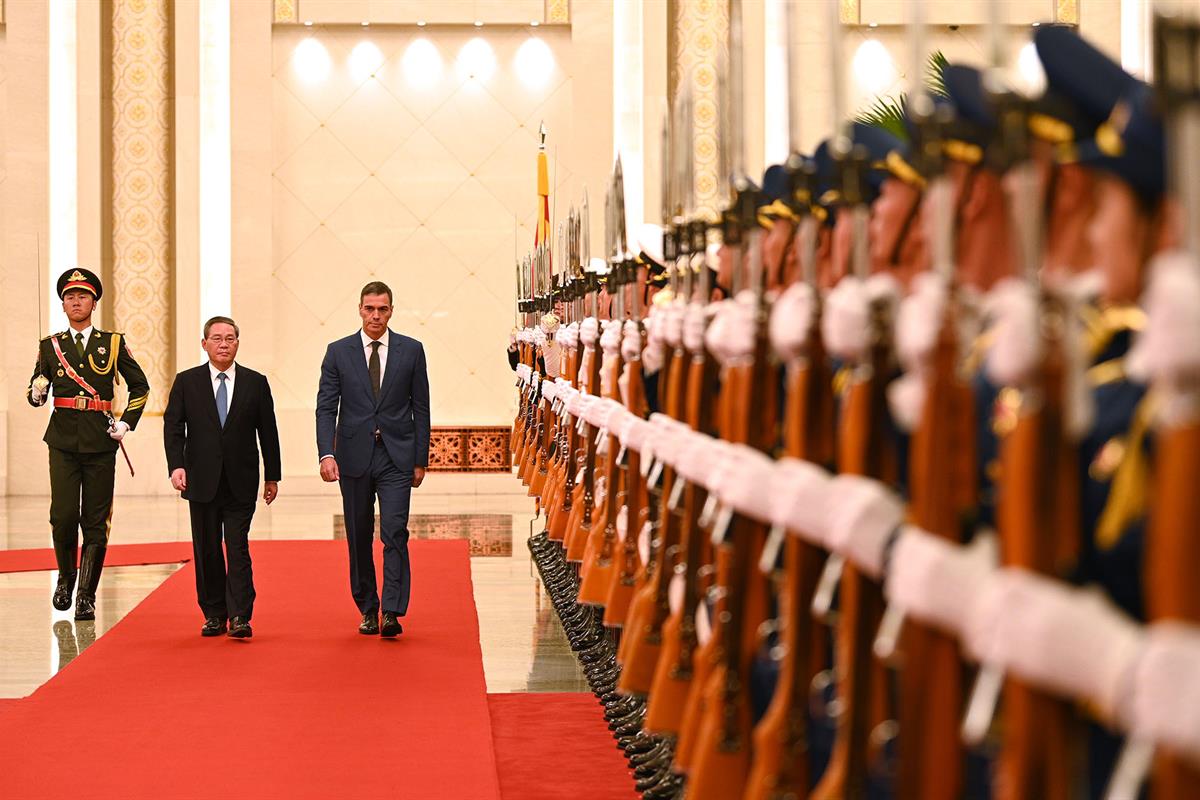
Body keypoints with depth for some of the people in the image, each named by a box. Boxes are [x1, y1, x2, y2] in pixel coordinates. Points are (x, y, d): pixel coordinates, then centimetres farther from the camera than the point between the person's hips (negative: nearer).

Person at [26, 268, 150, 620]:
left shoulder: (113, 343, 7)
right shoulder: (50, 346, 9)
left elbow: (140, 386, 15)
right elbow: (35, 394, 12)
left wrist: (126, 423, 4)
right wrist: (36, 393, -12)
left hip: (100, 444, 0)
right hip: (63, 442, 0)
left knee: (96, 523, -1)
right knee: (63, 515, -11)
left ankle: (87, 596, 5)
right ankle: (66, 576, 15)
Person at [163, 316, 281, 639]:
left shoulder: (256, 383, 4)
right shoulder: (186, 382, 4)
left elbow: (268, 431, 7)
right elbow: (173, 427, 0)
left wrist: (272, 476, 7)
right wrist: (176, 465, -14)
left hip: (241, 482, -1)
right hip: (202, 481, 1)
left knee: (238, 548, -7)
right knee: (207, 550, 7)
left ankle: (240, 617, -8)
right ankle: (214, 615, 16)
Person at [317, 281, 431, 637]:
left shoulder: (411, 350, 4)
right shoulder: (338, 352, 3)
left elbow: (420, 407, 6)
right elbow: (326, 407, -1)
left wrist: (421, 459, 3)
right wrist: (326, 454, -14)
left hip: (396, 457, -1)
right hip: (354, 457, 1)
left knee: (395, 533, -12)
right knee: (359, 538, 9)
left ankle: (392, 613, -14)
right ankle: (368, 609, 21)